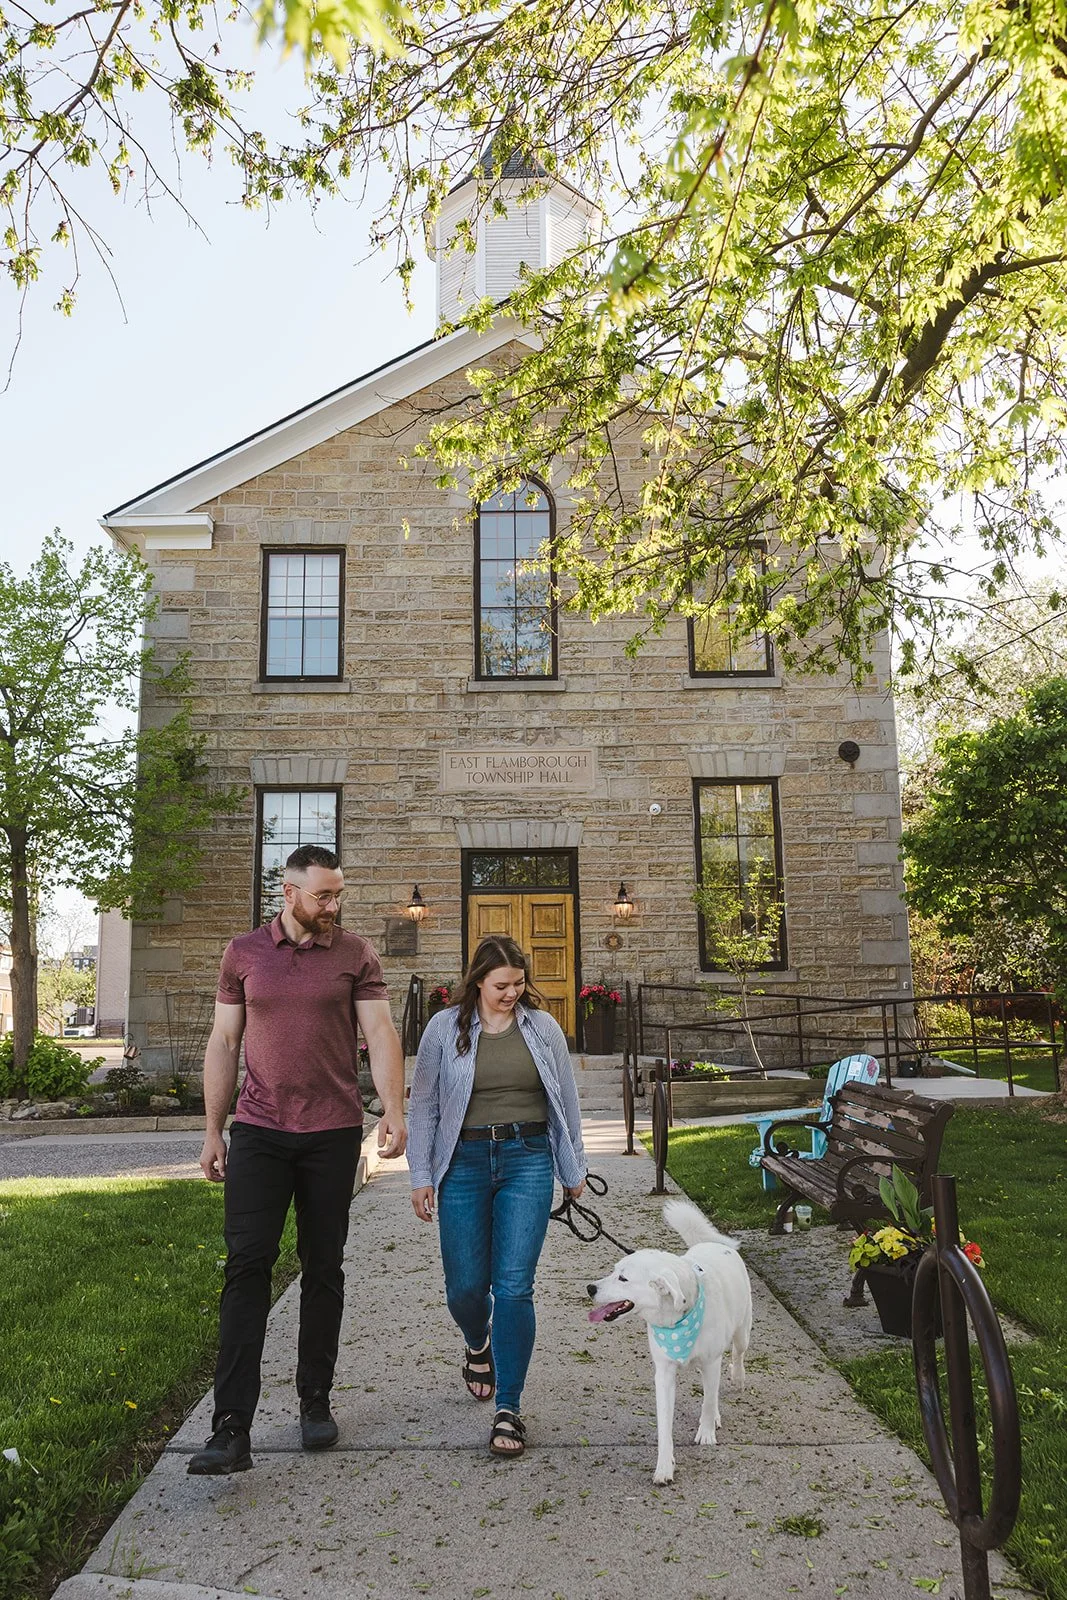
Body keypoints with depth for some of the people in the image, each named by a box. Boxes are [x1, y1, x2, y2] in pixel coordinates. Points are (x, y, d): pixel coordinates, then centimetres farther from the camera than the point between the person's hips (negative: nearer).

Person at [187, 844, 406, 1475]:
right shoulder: (244, 953, 5)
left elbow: (381, 1033, -7)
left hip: (333, 1133, 0)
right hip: (258, 1132, 1)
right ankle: (232, 1430, -2)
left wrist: (394, 1111, -20)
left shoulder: (357, 954, 1)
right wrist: (213, 1132, 7)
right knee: (247, 1265, -6)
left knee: (323, 1270, 10)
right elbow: (224, 1044, 8)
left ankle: (316, 1402, 26)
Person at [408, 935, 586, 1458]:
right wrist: (421, 1175, 2)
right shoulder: (445, 1028, 0)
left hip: (527, 1159, 0)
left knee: (514, 1286, -6)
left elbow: (566, 1100, 12)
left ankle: (508, 1409, 8)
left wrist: (574, 1167, 14)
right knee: (465, 1286, 5)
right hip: (464, 1161, 0)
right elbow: (422, 1105, 4)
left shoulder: (543, 1027, 5)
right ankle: (478, 1346, 41)